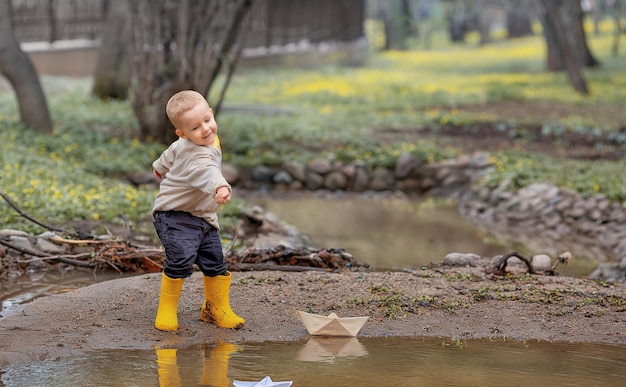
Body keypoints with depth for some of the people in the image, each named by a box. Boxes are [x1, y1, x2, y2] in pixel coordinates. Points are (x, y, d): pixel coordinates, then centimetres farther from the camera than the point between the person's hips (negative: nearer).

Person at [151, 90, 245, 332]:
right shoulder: (196, 155, -28)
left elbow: (171, 153, 24)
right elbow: (207, 172, -51)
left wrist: (161, 167, 43)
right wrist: (220, 187, -71)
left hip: (202, 217, 9)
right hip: (175, 215, -9)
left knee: (215, 262, 8)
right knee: (181, 259, -25)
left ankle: (216, 309, 27)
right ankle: (167, 310, -7)